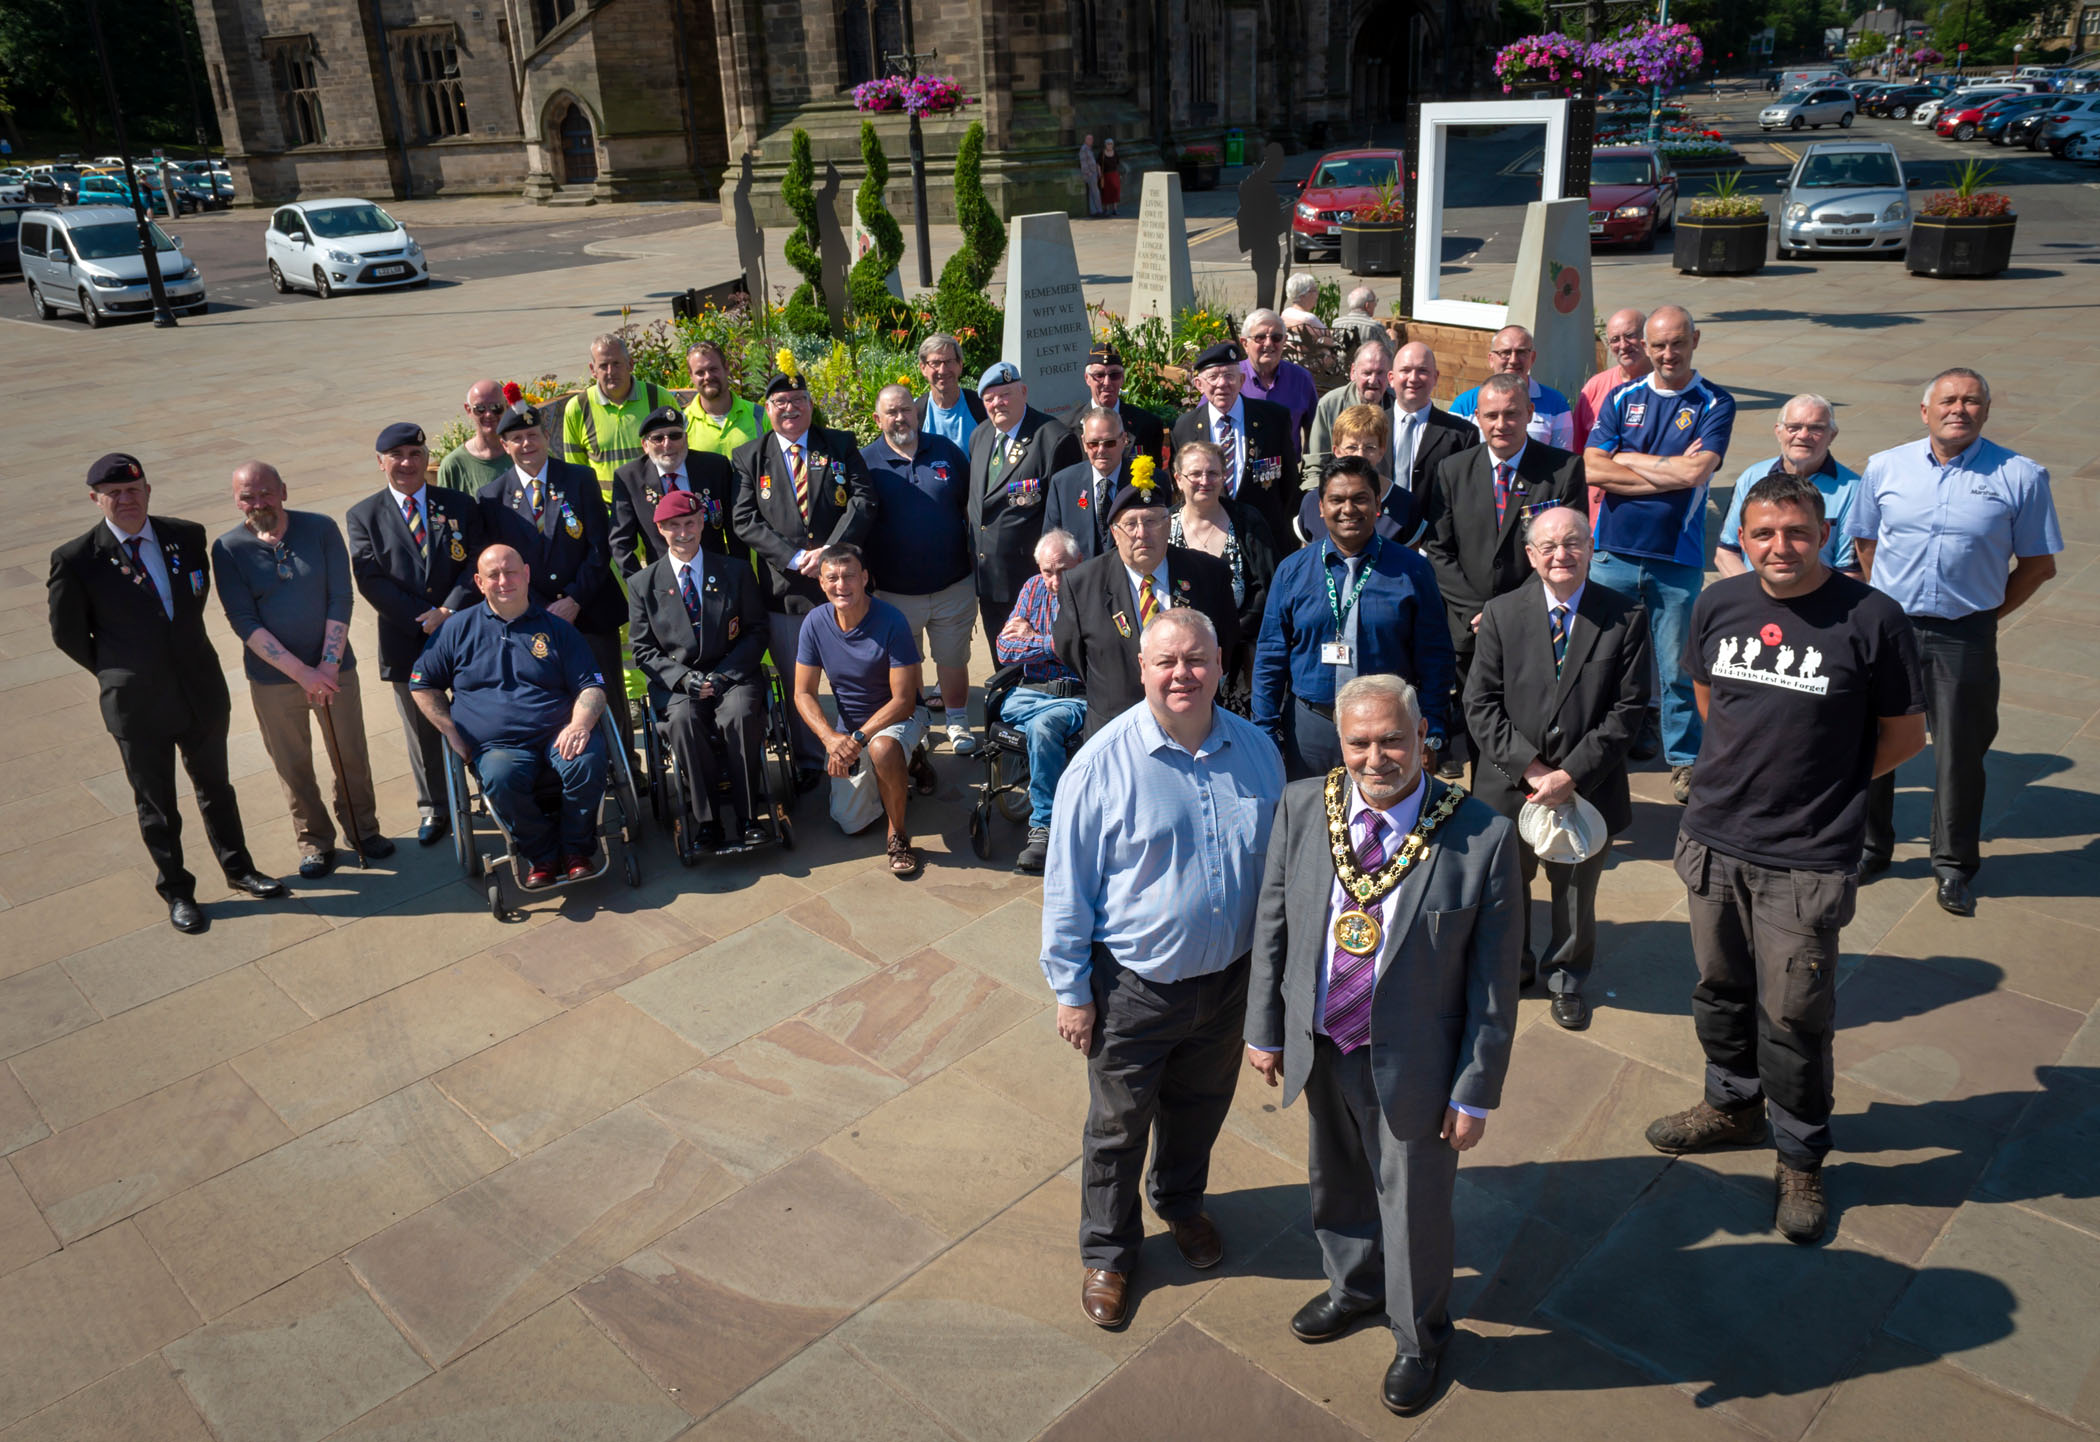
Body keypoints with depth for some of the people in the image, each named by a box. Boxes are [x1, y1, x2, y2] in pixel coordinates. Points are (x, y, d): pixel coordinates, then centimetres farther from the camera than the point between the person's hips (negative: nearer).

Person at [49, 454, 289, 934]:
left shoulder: (187, 536, -5)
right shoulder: (77, 559, -14)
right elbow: (67, 634, -2)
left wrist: (185, 654, 11)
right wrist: (116, 674, 2)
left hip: (202, 691, 3)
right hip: (137, 703, -3)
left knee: (215, 786, 20)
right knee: (155, 804, 13)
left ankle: (238, 868, 37)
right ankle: (176, 890, 30)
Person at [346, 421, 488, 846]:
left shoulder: (459, 505, 4)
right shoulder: (363, 516, 2)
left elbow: (476, 563, -4)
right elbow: (371, 580, -7)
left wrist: (449, 611, -17)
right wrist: (423, 619, -16)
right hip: (406, 640, 0)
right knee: (422, 730, 12)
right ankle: (434, 809, 26)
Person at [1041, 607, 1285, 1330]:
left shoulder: (1255, 750, -5)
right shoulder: (1103, 763, -18)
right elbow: (1067, 886, -12)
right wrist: (1070, 991, -9)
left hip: (1229, 981, 4)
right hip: (1133, 988, -4)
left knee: (1200, 1109, 25)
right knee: (1118, 1127, 14)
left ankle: (1181, 1203, 55)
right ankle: (1107, 1251, 38)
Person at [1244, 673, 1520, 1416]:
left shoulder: (1482, 837, -21)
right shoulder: (1302, 806, -11)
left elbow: (1494, 979, -14)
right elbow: (1272, 926, 1)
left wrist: (1476, 1091, -11)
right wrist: (1265, 1027, 4)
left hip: (1411, 1066, -4)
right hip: (1319, 1049, 4)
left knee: (1414, 1208, 17)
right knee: (1336, 1183, 27)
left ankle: (1419, 1339, 47)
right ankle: (1353, 1286, 58)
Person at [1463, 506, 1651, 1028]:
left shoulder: (1625, 617, -7)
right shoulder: (1500, 613, -5)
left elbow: (1629, 708, -9)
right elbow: (1481, 705, -7)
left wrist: (1571, 774, -17)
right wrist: (1530, 769, -17)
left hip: (1588, 787, 0)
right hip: (1509, 785, 1)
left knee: (1576, 893, 18)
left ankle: (1566, 976, 44)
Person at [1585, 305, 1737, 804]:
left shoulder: (1715, 404, 2)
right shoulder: (1621, 398, 8)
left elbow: (1696, 471, -14)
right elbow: (1592, 468, -5)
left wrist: (1630, 459, -5)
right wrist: (1668, 474, -9)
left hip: (1678, 558, -2)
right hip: (1614, 551, 2)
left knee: (1677, 666, 4)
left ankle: (1684, 759, 18)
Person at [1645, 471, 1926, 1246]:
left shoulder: (1872, 619, -13)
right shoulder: (1718, 604, 0)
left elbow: (1905, 736, -3)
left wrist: (1824, 786, 2)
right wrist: (1756, 768, 11)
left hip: (1806, 861, -4)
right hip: (1713, 840, 5)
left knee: (1793, 1018, 4)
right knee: (1720, 991, 20)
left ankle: (1800, 1158, 26)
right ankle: (1732, 1105, 44)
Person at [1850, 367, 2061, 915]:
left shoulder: (2020, 477, -3)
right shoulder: (1884, 468, 3)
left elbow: (2038, 562, 3)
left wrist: (1987, 614, 0)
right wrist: (1887, 603, 9)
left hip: (1964, 638, -2)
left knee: (1961, 752, 6)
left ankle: (1954, 866, 22)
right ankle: (1870, 848, 27)